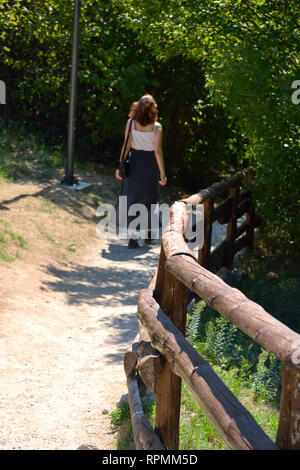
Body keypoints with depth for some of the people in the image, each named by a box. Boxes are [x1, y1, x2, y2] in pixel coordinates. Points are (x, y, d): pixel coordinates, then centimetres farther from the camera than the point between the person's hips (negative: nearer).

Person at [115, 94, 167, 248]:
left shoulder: (131, 123, -5)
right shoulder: (156, 126, -9)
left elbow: (126, 146, -6)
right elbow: (158, 151, -12)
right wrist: (162, 173, -8)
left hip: (134, 163, 1)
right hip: (150, 164, -1)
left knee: (132, 198, 5)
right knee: (149, 198, 16)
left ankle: (133, 237, -5)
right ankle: (148, 233, 28)